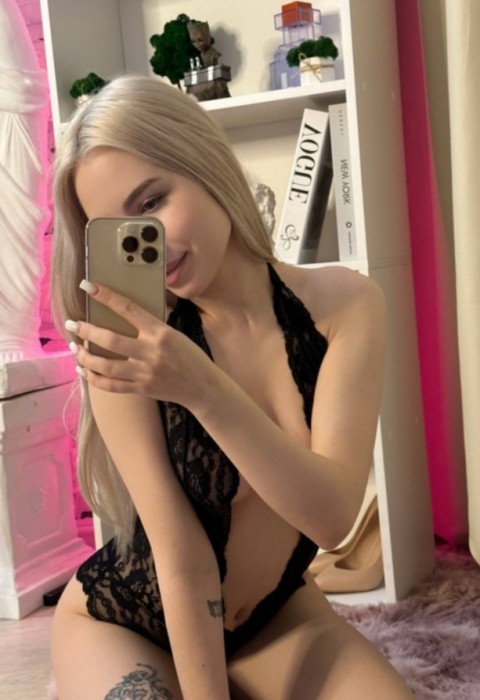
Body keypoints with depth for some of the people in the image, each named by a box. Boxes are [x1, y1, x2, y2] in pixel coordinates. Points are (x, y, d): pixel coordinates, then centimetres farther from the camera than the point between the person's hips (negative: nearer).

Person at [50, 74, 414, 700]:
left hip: (277, 615, 2)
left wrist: (202, 387, -40)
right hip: (124, 622, -1)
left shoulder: (344, 303, -16)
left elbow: (332, 517, -27)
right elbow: (182, 561, -23)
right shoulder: (126, 344, -24)